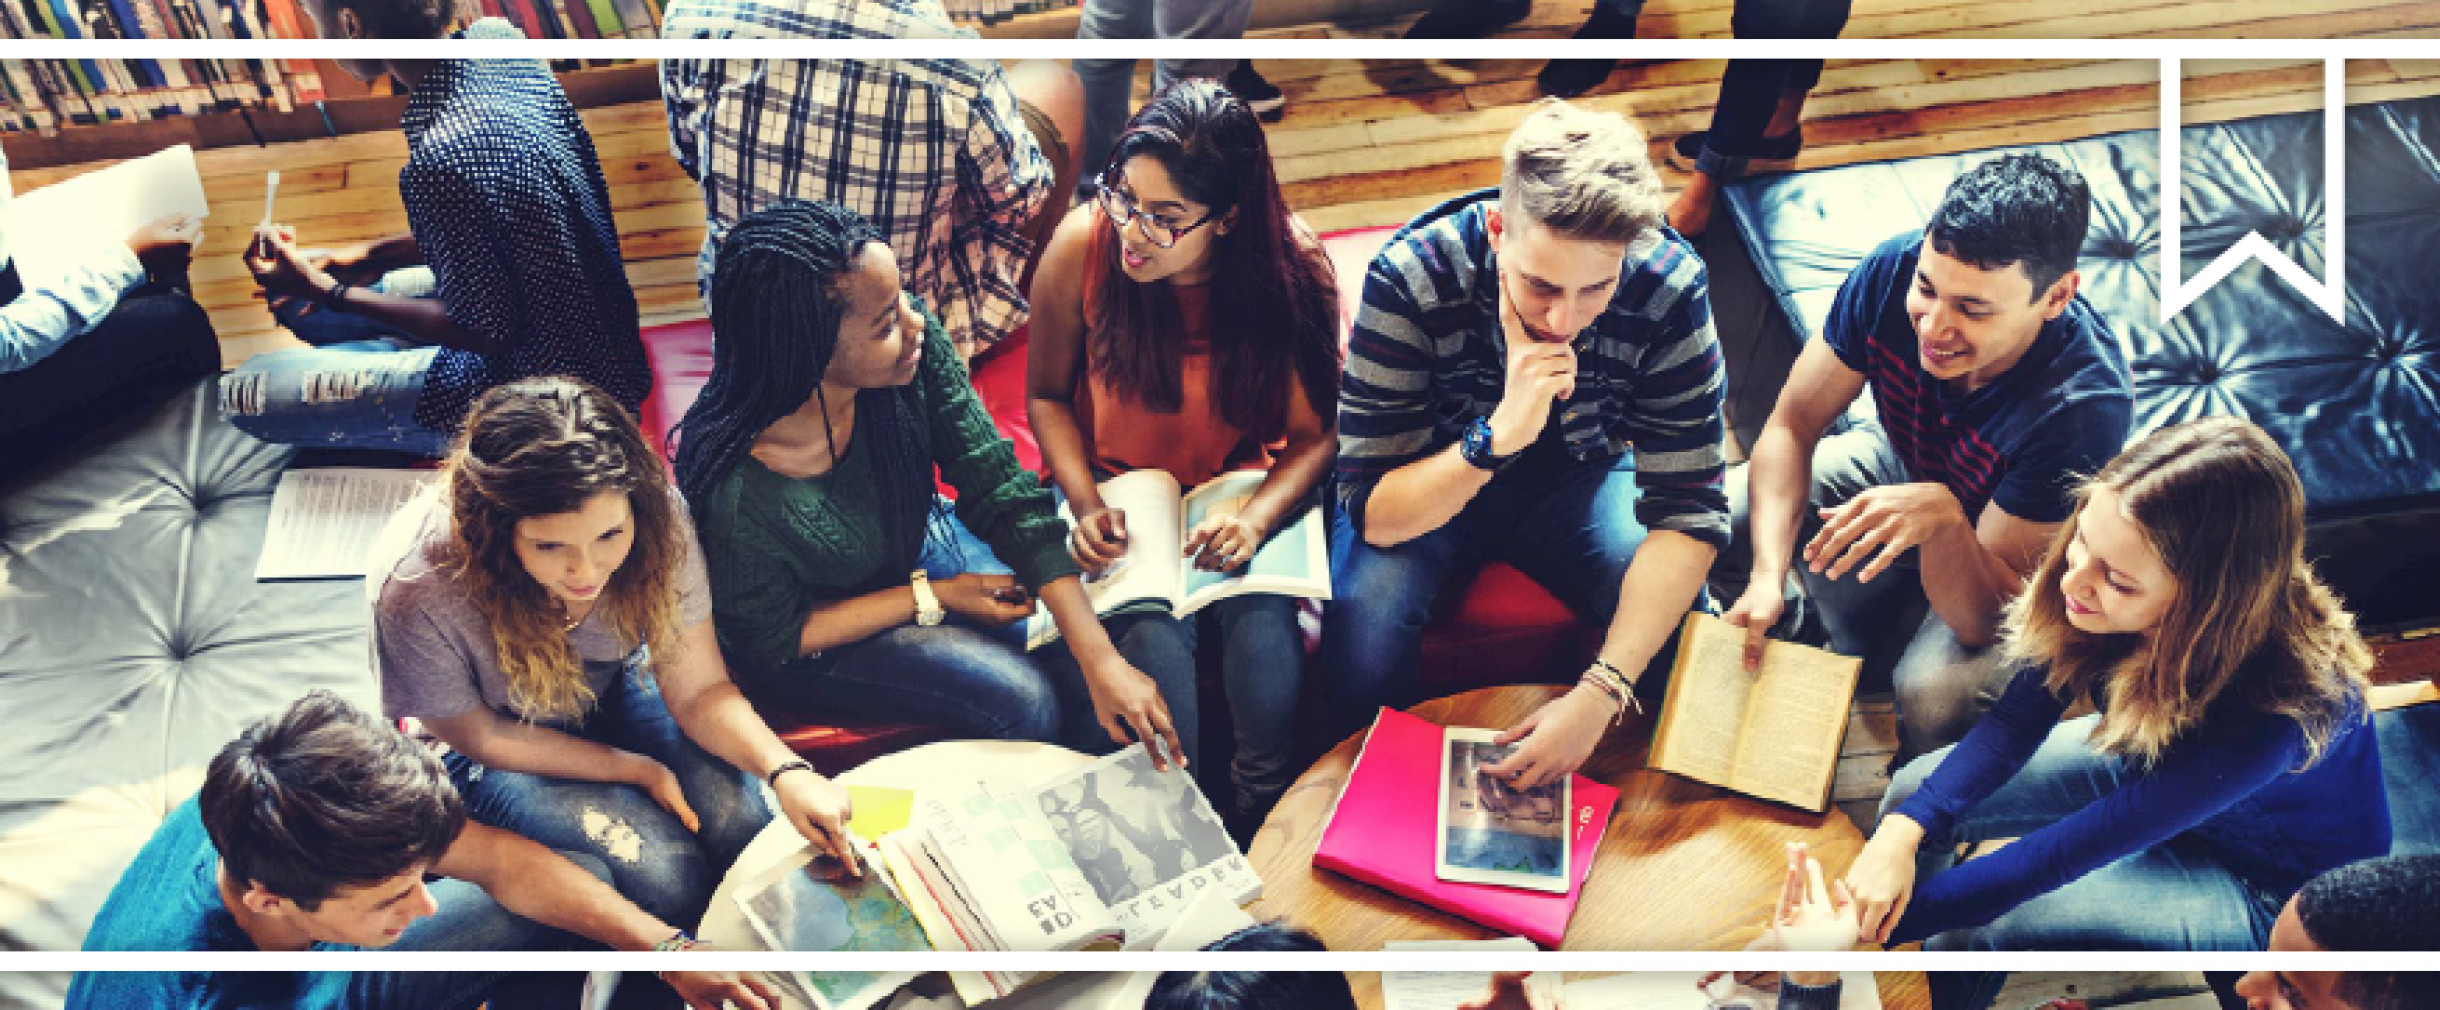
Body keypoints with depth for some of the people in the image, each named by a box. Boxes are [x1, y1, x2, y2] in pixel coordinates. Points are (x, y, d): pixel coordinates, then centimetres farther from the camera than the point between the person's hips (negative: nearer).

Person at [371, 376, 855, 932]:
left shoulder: (654, 517, -28)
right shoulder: (415, 587, -36)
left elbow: (698, 690, -20)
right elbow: (479, 736, -18)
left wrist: (785, 770, -38)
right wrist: (638, 770, -17)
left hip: (613, 688, 3)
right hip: (499, 738, -3)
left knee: (742, 822, -18)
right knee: (668, 875, -23)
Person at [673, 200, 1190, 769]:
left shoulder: (917, 348, -28)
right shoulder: (735, 492, -39)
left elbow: (1004, 496, -21)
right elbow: (776, 638, -19)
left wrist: (1103, 662, -25)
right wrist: (933, 598, -18)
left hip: (912, 547, 5)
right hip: (811, 635, -4)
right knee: (1025, 701, -18)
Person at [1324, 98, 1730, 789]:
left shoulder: (1671, 285, -27)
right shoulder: (1412, 278, -31)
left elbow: (1687, 509, -25)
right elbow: (1373, 513, -29)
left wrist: (1602, 689, -38)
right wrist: (1498, 435, -47)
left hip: (1577, 475, 2)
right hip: (1430, 484, -2)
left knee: (1683, 634, -23)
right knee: (1366, 645, -30)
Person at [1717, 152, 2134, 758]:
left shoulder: (2087, 403, -39)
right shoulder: (1895, 271, -29)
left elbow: (1984, 616, -35)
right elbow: (1791, 428, -19)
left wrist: (1942, 516, -56)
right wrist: (1768, 578, -34)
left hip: (2008, 557, -4)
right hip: (1901, 461, 4)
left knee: (1937, 694, -34)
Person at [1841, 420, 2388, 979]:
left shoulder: (2271, 712, -42)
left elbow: (2064, 851, -38)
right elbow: (2015, 723, -16)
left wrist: (1890, 923, -37)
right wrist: (1904, 828, -31)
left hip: (2269, 886, -6)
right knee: (1913, 789, -4)